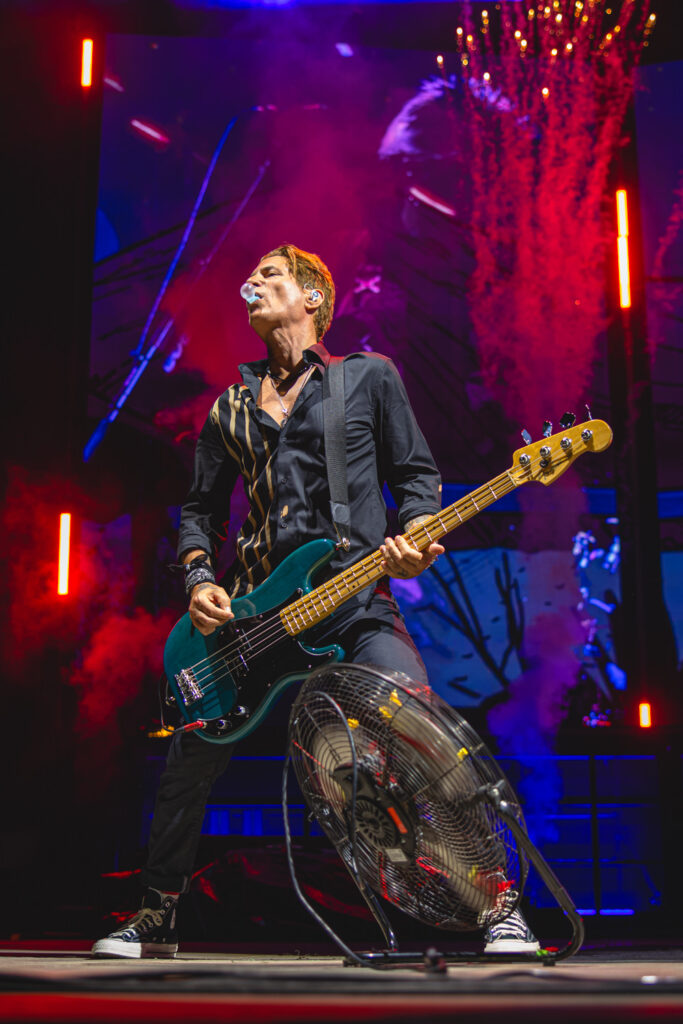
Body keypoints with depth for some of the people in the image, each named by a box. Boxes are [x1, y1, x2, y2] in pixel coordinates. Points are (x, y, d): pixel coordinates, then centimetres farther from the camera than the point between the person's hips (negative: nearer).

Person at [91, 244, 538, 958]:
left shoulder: (370, 377, 9)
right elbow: (199, 508, 20)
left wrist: (414, 537, -11)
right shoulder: (230, 408, 18)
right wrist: (199, 579, 3)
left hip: (356, 603, -3)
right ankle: (155, 921, 22)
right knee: (191, 757, 2)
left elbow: (417, 473, 8)